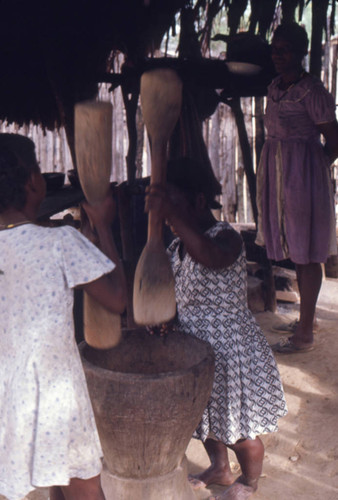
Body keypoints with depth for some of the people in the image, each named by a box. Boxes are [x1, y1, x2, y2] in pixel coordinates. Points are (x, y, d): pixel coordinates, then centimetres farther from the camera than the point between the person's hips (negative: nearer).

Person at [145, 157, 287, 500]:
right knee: (208, 417, 26)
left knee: (239, 429, 12)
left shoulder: (225, 237, -23)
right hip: (195, 347, 8)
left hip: (230, 348, -7)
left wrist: (172, 215, -54)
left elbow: (211, 257, -48)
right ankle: (219, 469, 52)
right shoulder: (177, 245, 0)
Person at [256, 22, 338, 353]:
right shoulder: (275, 87, 11)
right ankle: (305, 319, 28)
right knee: (294, 249, 15)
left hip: (302, 175, -8)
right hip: (277, 172, 8)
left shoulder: (311, 90, -13)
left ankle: (305, 334, 4)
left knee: (306, 254, -3)